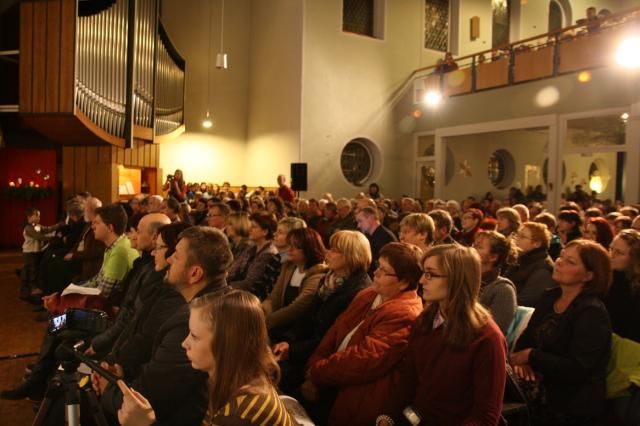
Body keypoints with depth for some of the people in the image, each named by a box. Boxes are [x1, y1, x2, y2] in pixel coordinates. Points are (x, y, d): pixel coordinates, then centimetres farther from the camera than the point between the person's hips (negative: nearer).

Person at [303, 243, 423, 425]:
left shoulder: (403, 315, -22)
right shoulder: (368, 295, 7)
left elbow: (362, 361, -26)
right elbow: (336, 331, 3)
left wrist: (317, 373, -15)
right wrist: (314, 368, -10)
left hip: (359, 403, -8)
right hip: (335, 385, 8)